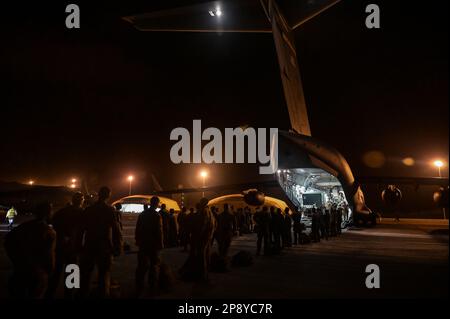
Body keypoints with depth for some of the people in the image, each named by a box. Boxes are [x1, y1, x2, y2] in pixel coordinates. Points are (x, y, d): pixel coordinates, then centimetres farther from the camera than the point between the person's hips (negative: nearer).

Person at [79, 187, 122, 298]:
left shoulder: (88, 209, 2)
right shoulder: (110, 210, -10)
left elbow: (82, 229, 6)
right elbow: (116, 230, -13)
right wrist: (118, 247, -6)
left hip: (89, 247, 3)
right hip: (105, 248, -3)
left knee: (86, 274, 14)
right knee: (104, 275, 4)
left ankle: (83, 294, 22)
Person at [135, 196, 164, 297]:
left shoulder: (142, 214, 5)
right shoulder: (157, 215, -13)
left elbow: (137, 229, 9)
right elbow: (159, 231, -16)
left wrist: (138, 241, 16)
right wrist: (161, 243, -8)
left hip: (143, 243, 5)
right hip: (153, 244, -5)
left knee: (142, 266, 8)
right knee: (154, 266, 7)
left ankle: (139, 288, 9)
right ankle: (153, 287, 11)